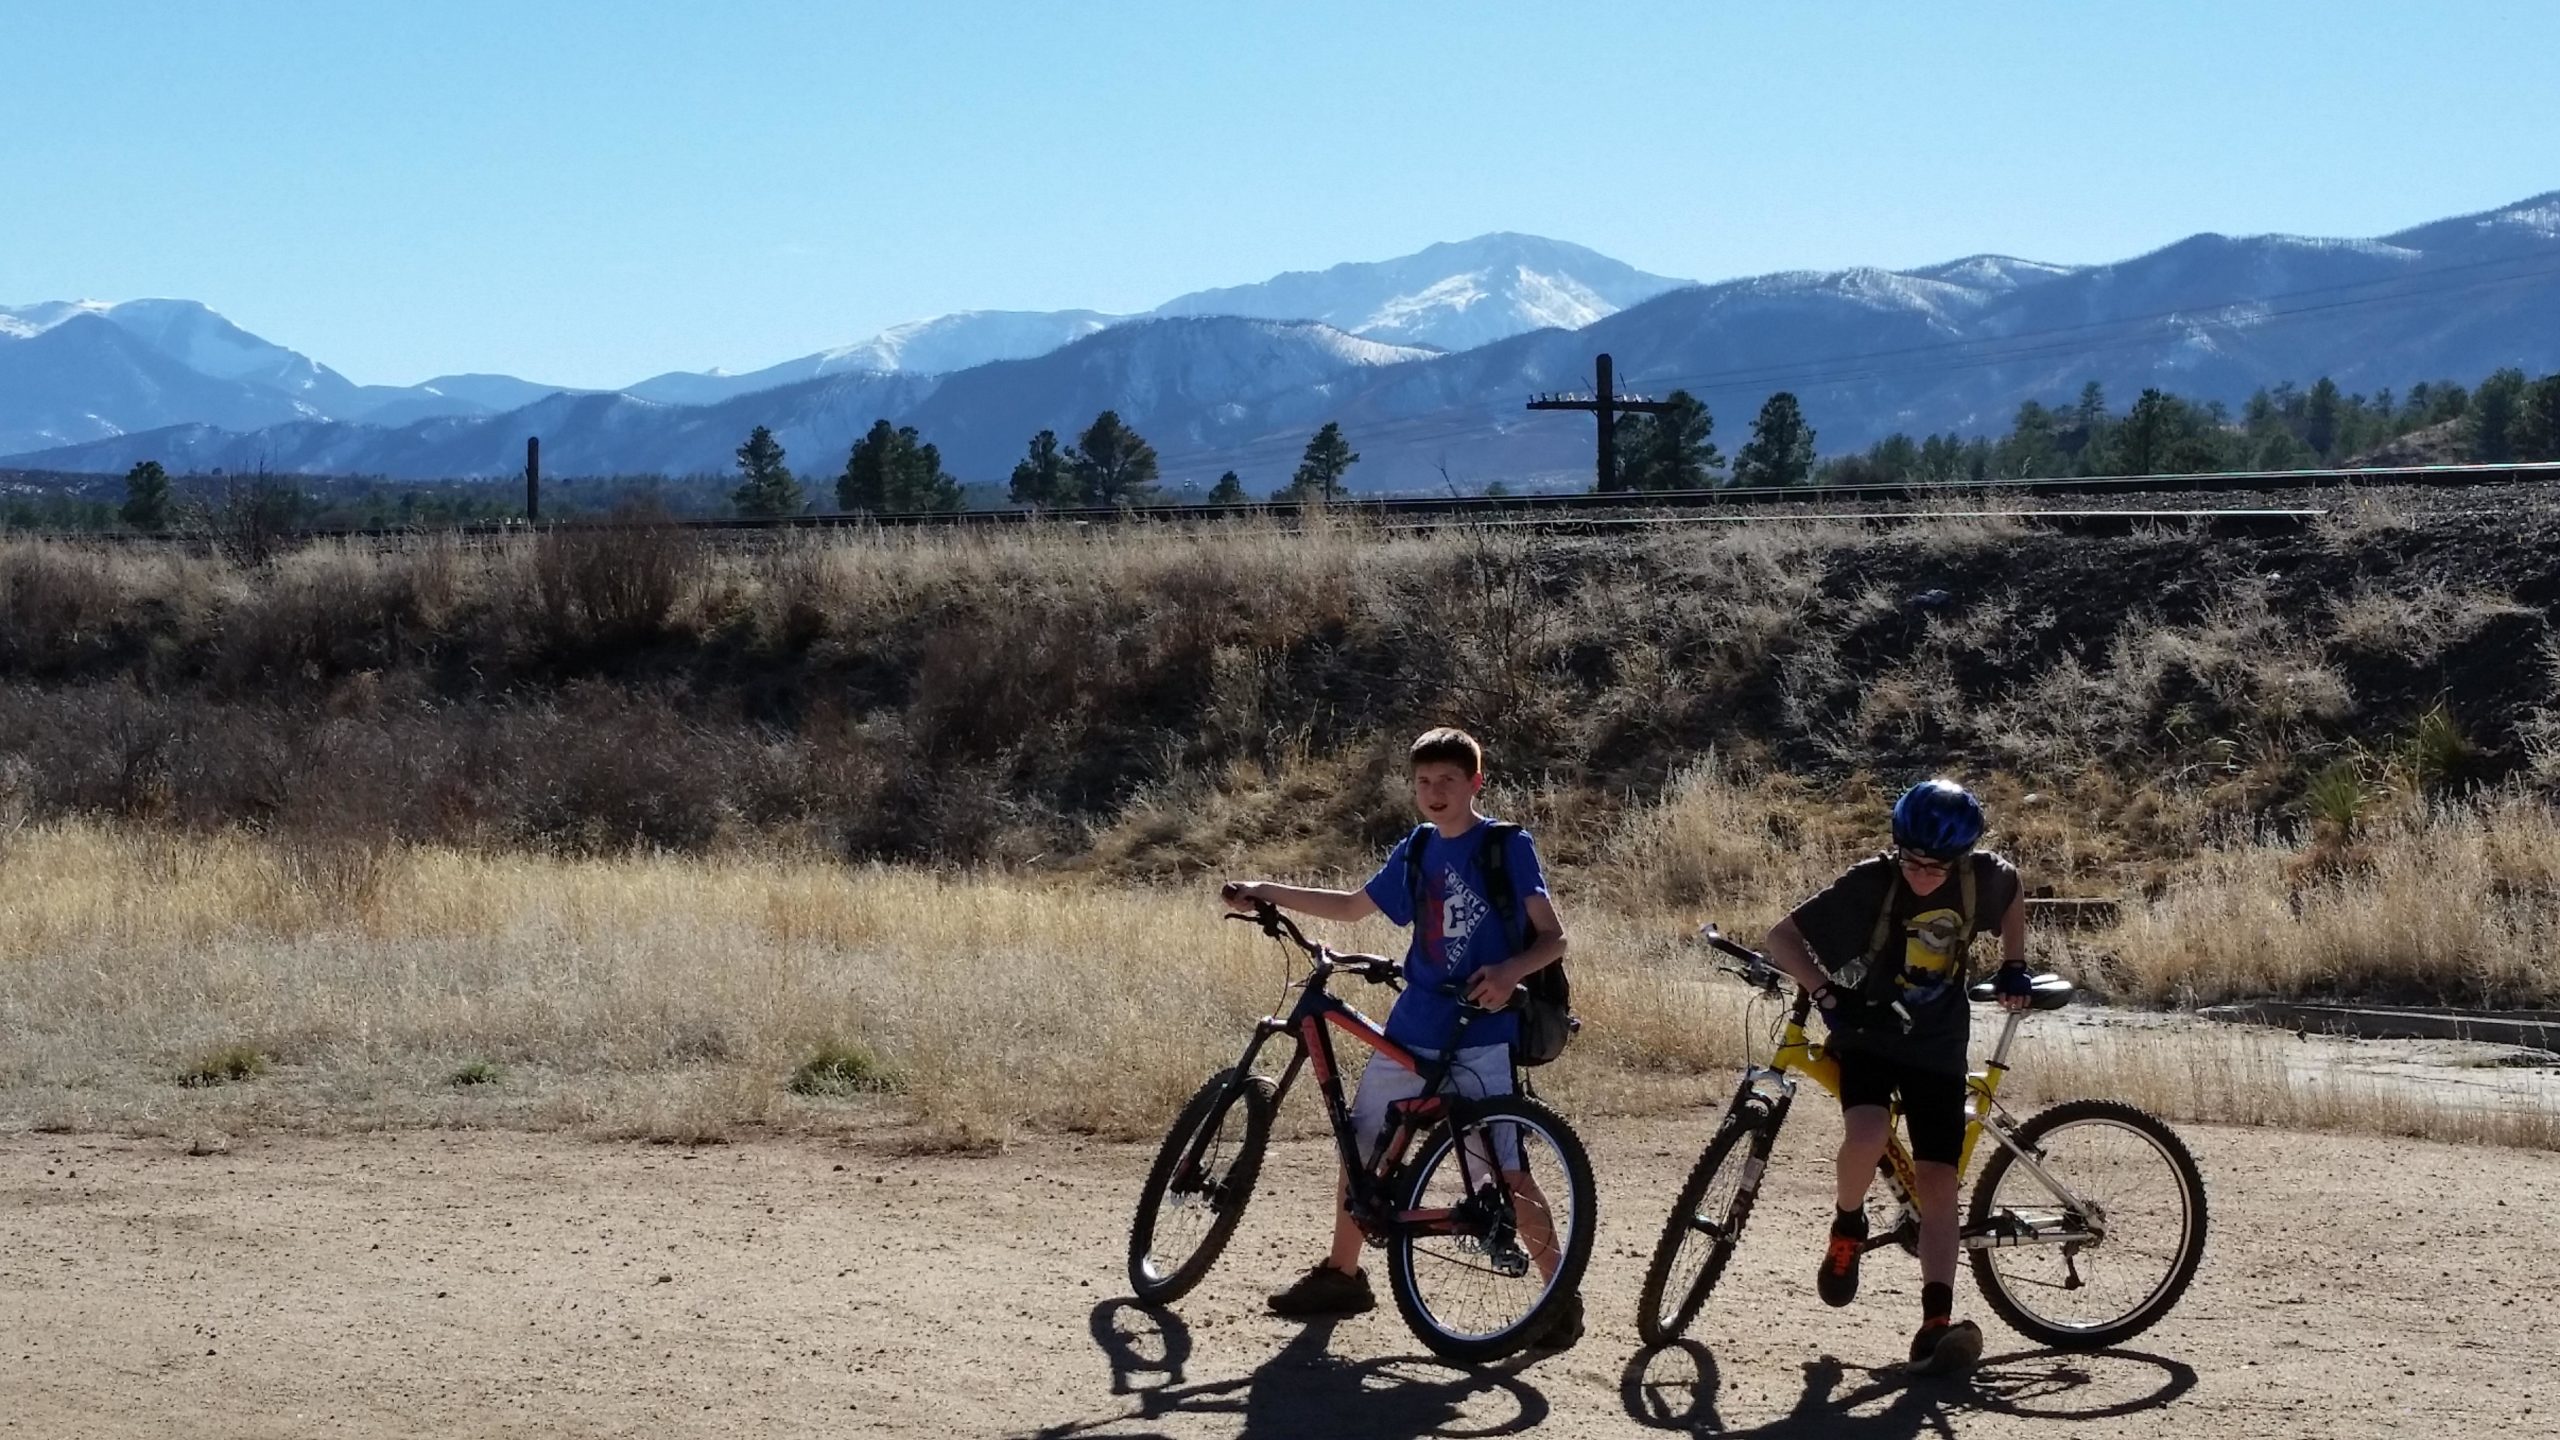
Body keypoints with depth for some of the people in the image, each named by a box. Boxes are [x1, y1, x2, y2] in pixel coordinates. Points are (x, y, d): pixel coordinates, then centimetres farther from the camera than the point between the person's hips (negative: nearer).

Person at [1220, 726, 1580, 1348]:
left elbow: (1553, 936, -9)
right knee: (1362, 1145, 10)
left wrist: (1510, 971, -30)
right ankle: (1341, 1274, 26)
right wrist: (1262, 892, 18)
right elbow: (1353, 906, 23)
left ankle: (1562, 1299, 1)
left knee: (1507, 1172, -10)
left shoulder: (1509, 847, -6)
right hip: (1411, 1031, 6)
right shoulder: (1416, 850, 11)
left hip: (1478, 1037, -6)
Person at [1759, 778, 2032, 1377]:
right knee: (1867, 1134, -31)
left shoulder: (1982, 877, -10)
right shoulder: (1871, 883, -19)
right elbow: (1783, 937, -20)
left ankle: (1936, 1324, -9)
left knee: (1937, 1182, -8)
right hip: (1867, 1037, -2)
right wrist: (1828, 993, -34)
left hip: (1937, 1048, 3)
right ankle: (1847, 1228, -1)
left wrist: (2013, 967, 8)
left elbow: (2014, 894, 17)